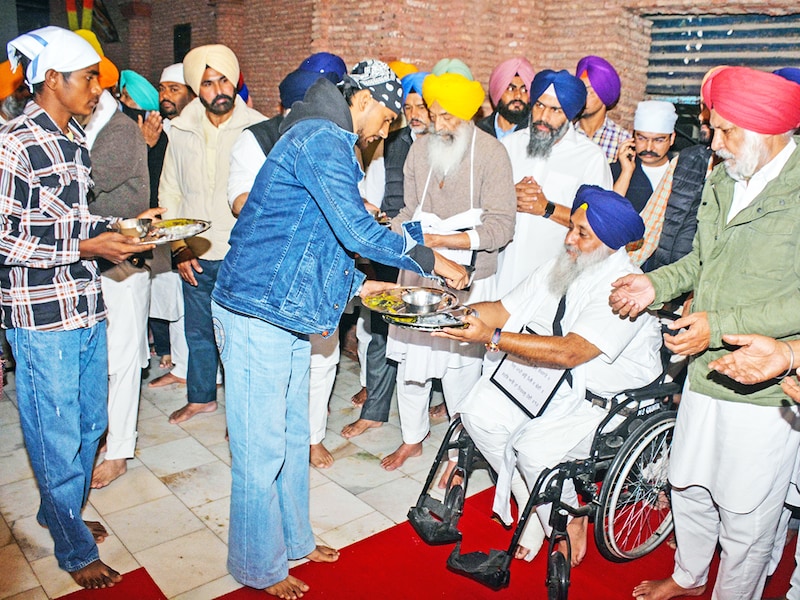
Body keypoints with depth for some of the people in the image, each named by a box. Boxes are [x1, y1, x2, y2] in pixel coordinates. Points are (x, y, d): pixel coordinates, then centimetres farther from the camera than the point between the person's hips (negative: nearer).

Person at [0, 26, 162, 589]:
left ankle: (60, 511, 42)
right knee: (57, 435, 6)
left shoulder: (75, 140, 11)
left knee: (90, 423, 19)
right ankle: (76, 549, 24)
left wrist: (121, 225, 3)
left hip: (86, 305, 8)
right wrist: (87, 248, -20)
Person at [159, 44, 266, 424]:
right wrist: (178, 247, 3)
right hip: (197, 255, 5)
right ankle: (201, 396, 41)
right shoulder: (181, 131, 3)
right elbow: (169, 193, 9)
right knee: (197, 330, 19)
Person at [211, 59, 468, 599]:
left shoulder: (327, 143, 19)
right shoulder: (323, 140, -14)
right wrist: (431, 260, -11)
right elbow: (356, 231, -22)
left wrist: (358, 284, 16)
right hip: (258, 315, -10)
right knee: (263, 448, 3)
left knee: (293, 437, 19)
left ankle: (292, 539, 36)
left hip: (285, 314, 10)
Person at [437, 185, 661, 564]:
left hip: (599, 397, -7)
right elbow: (505, 309, 4)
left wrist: (492, 337, -35)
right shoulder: (561, 267, 5)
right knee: (478, 413, -14)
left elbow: (569, 352, -30)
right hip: (543, 377, 7)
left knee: (536, 449, -27)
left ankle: (569, 520, 7)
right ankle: (533, 506, 6)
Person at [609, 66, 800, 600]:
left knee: (746, 515, 11)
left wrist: (721, 326, -23)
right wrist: (656, 283, 3)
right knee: (688, 486, 23)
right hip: (705, 374, 7)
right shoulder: (722, 181, 6)